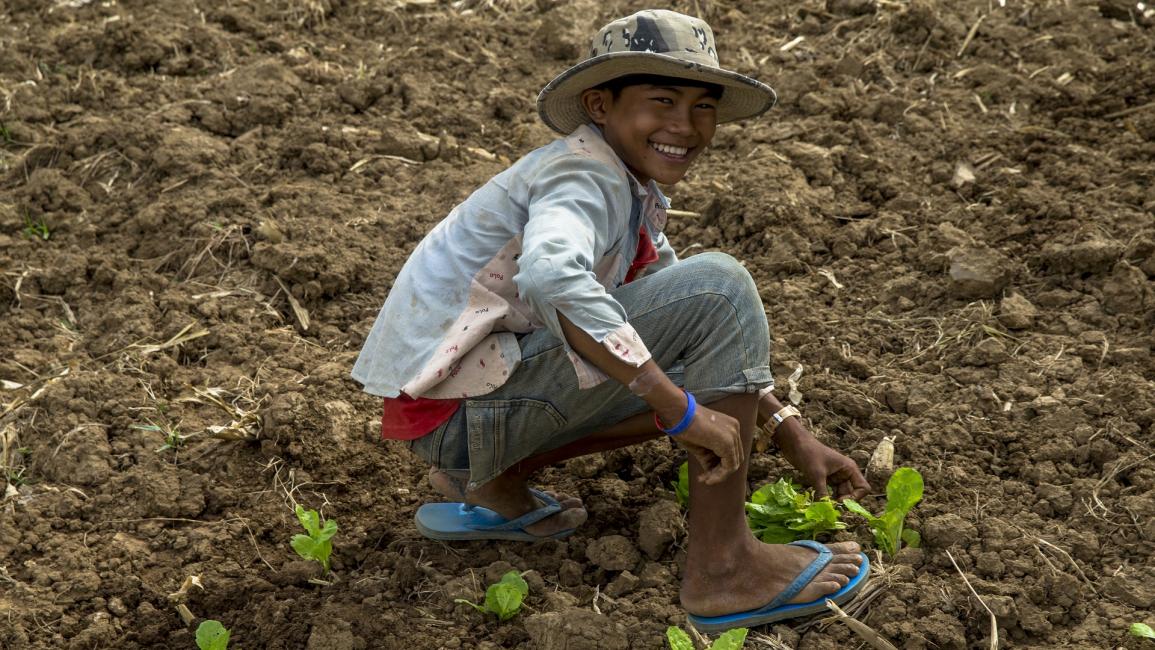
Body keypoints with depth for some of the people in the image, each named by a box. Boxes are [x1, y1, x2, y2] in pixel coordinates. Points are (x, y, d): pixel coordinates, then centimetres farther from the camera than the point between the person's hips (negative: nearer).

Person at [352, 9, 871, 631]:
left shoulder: (634, 195, 13)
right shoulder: (586, 175, -15)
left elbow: (711, 331, 21)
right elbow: (548, 276, -38)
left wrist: (791, 433, 12)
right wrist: (681, 410, -34)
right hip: (454, 409, -9)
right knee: (719, 284, -16)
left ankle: (491, 481, 10)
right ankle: (721, 566, -13)